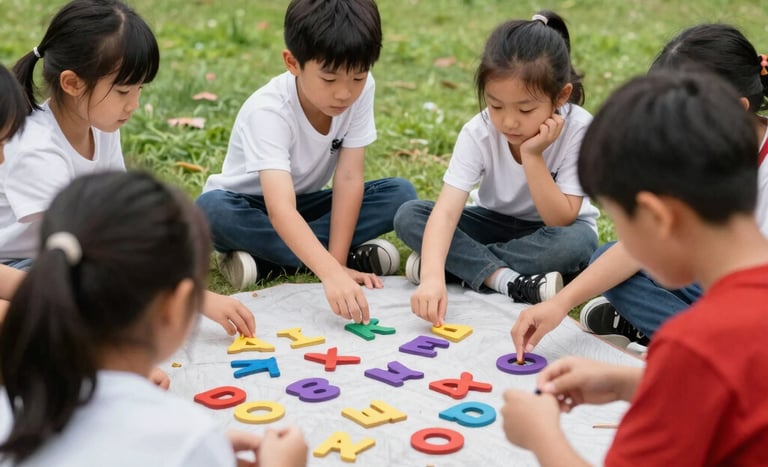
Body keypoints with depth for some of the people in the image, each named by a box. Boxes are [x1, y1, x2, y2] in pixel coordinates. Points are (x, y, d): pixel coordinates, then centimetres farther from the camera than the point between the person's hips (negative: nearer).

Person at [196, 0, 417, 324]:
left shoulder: (361, 90, -20)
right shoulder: (268, 112, -34)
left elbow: (349, 179, -20)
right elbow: (280, 210, -47)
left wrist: (335, 261, -28)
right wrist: (332, 273, -60)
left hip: (305, 204, 4)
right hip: (254, 207, -4)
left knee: (400, 194, -16)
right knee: (213, 210, -37)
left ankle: (262, 257, -22)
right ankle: (357, 256, -26)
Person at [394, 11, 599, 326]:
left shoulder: (578, 129, -27)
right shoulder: (478, 133, -23)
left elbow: (560, 220, -27)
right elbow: (446, 211, -34)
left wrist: (532, 155, -37)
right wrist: (433, 277, -50)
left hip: (550, 229, -1)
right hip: (497, 223, 2)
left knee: (576, 242, -38)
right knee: (408, 216, -20)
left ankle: (463, 262, -22)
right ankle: (505, 279, -29)